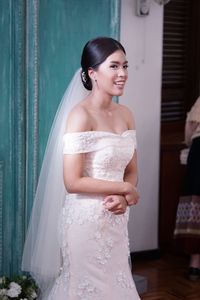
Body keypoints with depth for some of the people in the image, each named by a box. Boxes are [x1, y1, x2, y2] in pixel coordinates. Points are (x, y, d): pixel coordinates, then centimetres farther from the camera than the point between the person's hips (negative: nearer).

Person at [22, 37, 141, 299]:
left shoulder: (125, 114, 5)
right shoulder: (80, 115, -16)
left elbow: (132, 170, 11)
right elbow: (72, 182, -21)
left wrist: (124, 198, -10)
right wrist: (125, 188, -13)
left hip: (116, 219, 7)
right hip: (87, 220, -7)